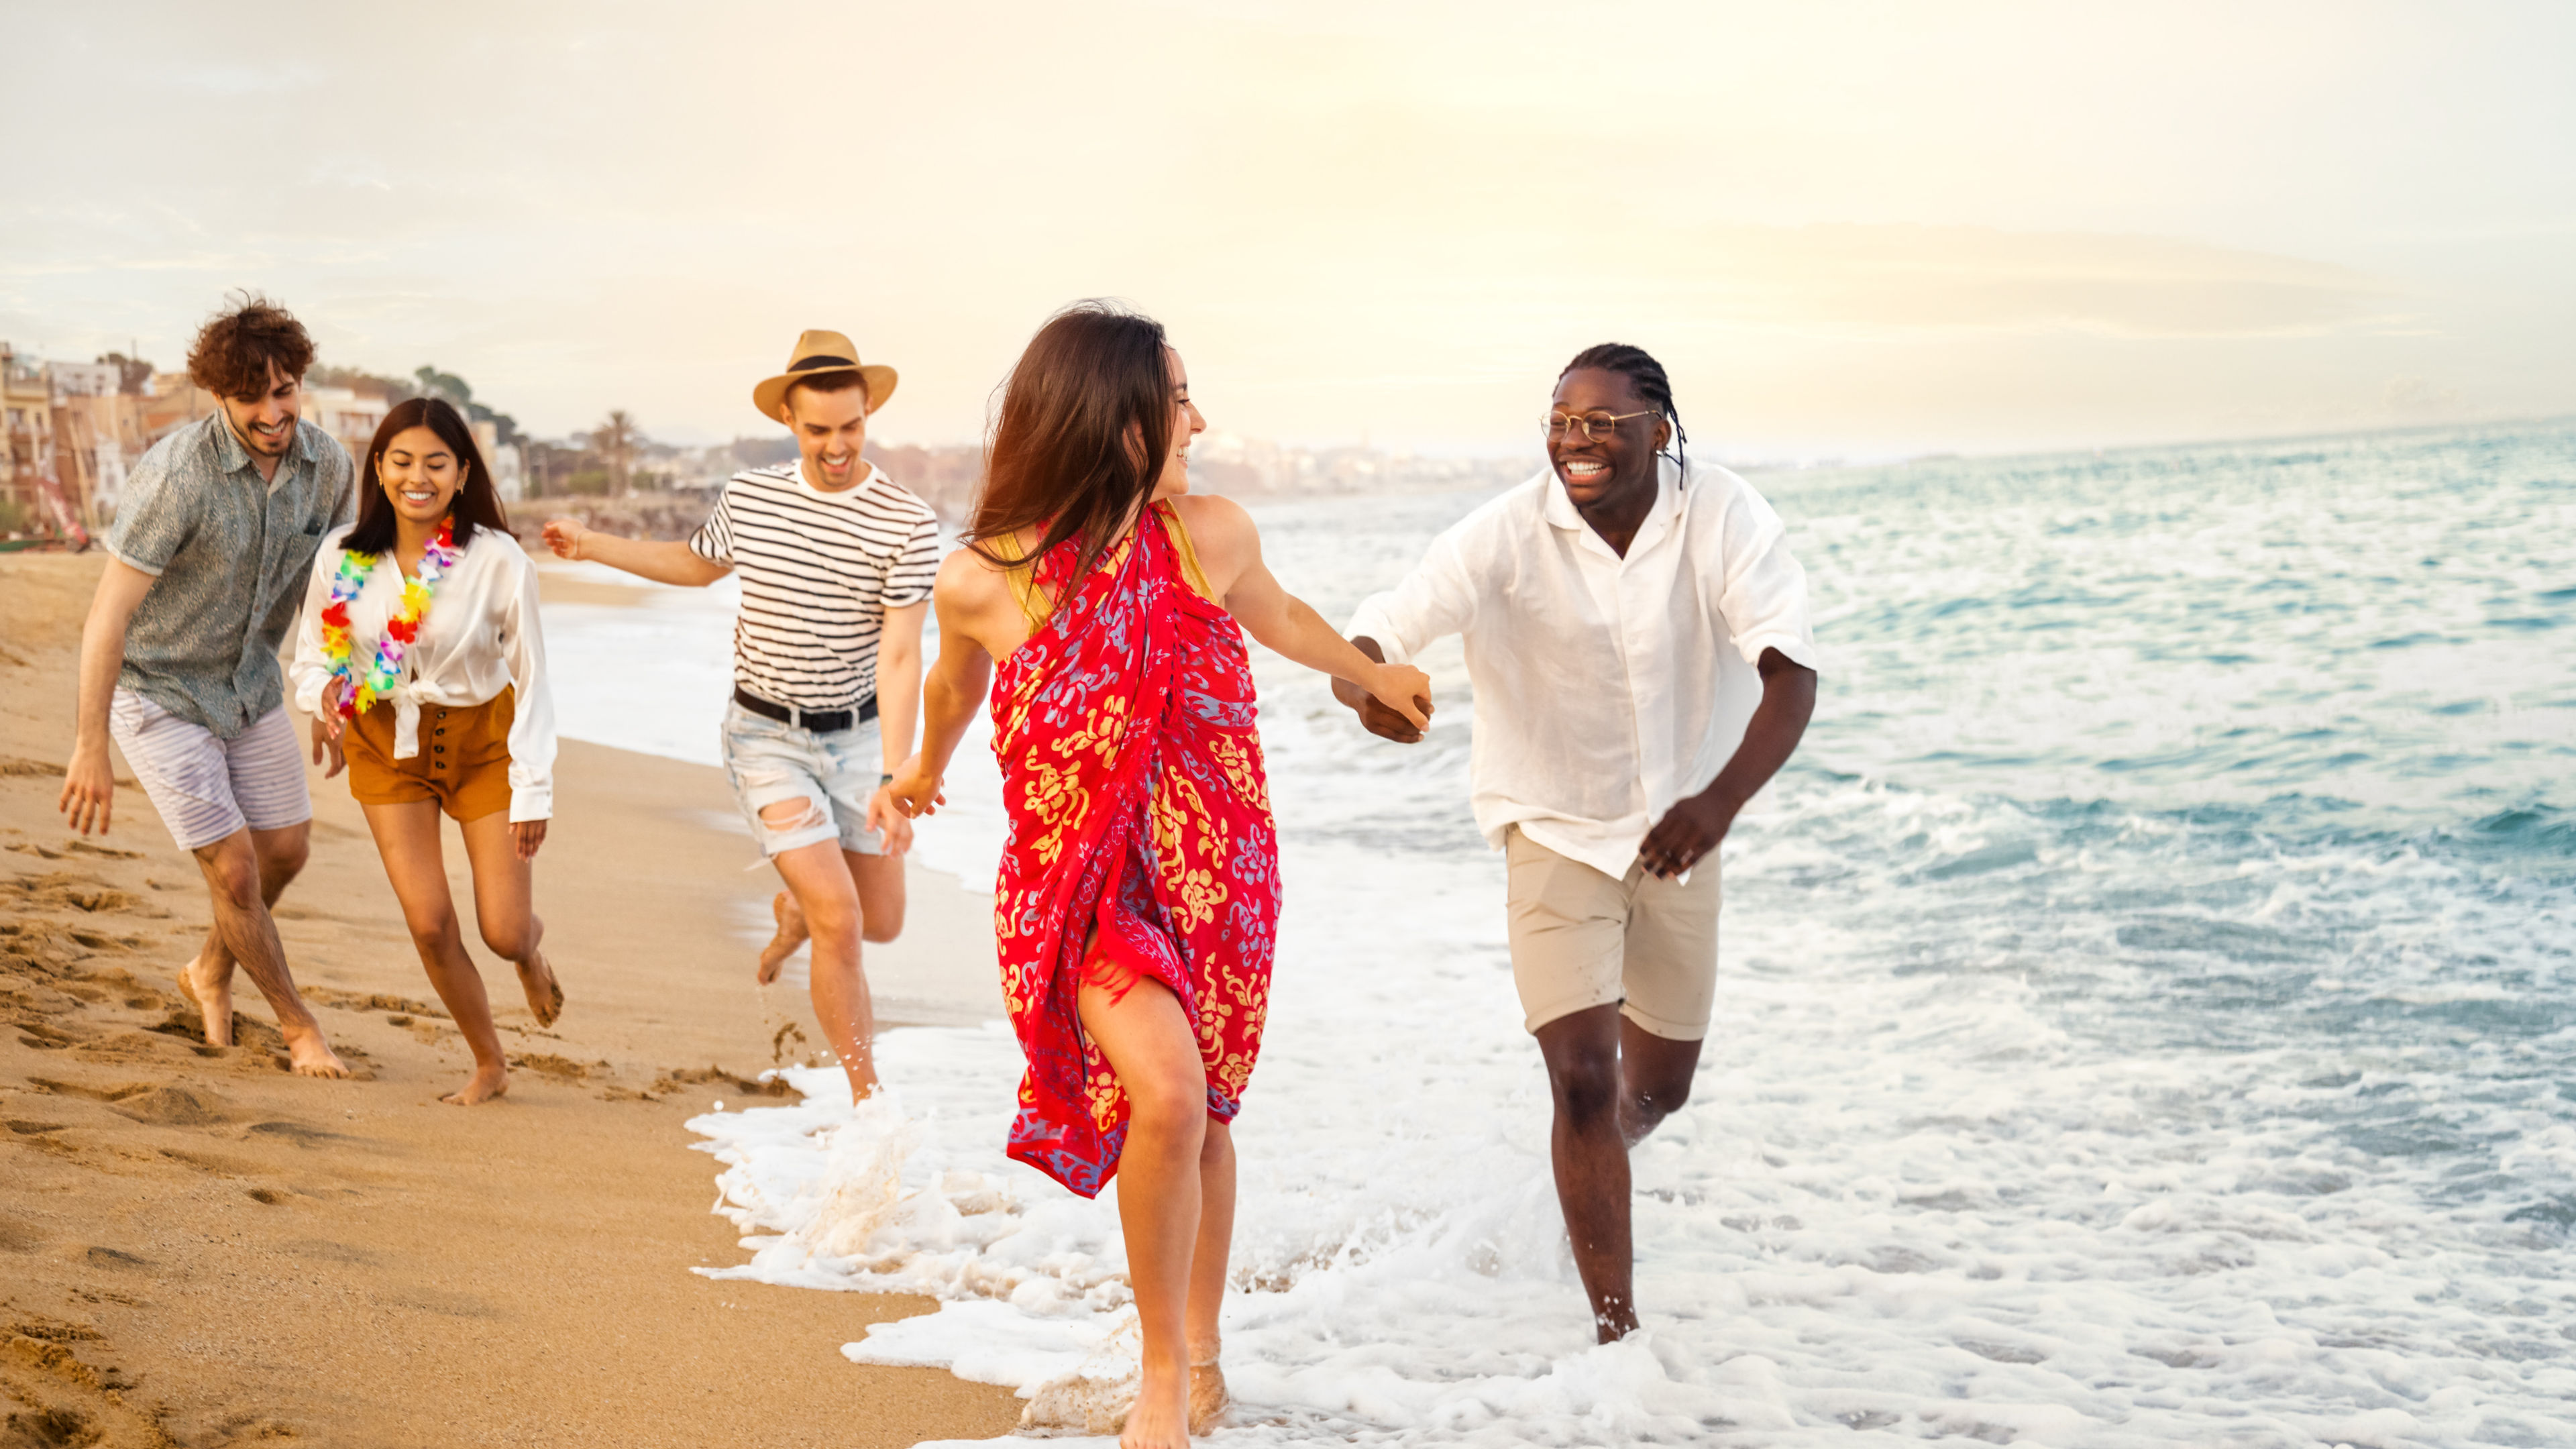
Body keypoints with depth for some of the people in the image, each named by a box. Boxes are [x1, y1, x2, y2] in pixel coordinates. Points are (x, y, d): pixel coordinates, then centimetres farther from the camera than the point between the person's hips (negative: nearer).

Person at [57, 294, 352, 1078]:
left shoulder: (327, 466, -11)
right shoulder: (176, 475, -31)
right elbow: (109, 613, -30)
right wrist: (90, 749, -30)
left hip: (250, 682, 6)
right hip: (160, 689, -6)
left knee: (286, 850, 13)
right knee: (234, 868, -3)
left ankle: (210, 973, 40)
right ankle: (296, 1021, 18)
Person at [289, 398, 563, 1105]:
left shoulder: (498, 562, -20)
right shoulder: (343, 557, -13)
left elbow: (531, 680, -11)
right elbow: (312, 656, 2)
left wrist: (533, 790, -10)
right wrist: (325, 690, -22)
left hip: (483, 741, -2)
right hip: (389, 745, 2)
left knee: (505, 932, -3)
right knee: (429, 922, -6)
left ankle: (530, 954, 39)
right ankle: (489, 1063, 18)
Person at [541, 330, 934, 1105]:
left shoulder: (907, 524, -15)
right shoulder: (749, 496, -5)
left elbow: (900, 659, -20)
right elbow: (697, 563, 18)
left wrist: (892, 780, -28)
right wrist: (591, 544, 15)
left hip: (858, 734, 1)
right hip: (767, 735, 0)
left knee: (882, 924, 11)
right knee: (841, 925, -13)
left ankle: (795, 908, 47)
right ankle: (869, 1101, -1)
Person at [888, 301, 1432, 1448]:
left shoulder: (1211, 536, -11)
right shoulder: (982, 582, -16)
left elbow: (1281, 620, 14)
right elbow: (956, 684, 9)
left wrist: (1379, 677, 32)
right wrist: (926, 772, 29)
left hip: (1217, 872, 3)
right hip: (1083, 879, -3)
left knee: (1203, 1119, 13)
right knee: (1166, 1095, -23)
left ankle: (1203, 1351, 37)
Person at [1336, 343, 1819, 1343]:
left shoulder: (1725, 518, -19)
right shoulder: (1506, 537, -21)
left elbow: (1790, 671, -28)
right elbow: (1377, 633, -29)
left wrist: (1723, 797, -45)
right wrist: (1366, 687, -55)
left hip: (1680, 832, 3)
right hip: (1557, 832, -2)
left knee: (1659, 1087, 18)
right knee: (1583, 1079, -15)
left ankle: (1590, 1186, 54)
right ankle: (1618, 1329, -1)